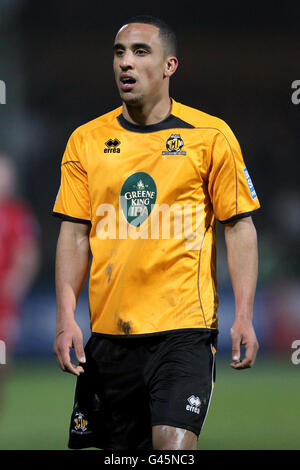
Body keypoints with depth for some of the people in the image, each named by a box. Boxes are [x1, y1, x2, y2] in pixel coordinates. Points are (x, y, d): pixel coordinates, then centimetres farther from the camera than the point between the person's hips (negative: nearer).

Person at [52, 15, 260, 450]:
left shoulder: (210, 136, 0)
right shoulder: (86, 140, 7)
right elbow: (74, 232, 9)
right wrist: (66, 316, -2)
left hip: (183, 328, -3)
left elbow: (240, 226, 1)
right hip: (109, 330, 3)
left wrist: (244, 316, -7)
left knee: (174, 446, -19)